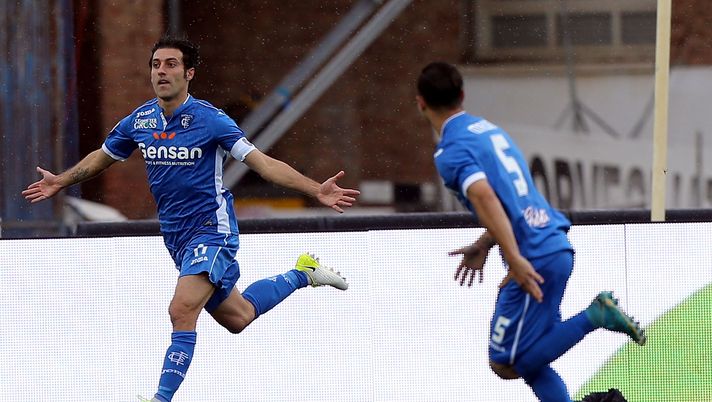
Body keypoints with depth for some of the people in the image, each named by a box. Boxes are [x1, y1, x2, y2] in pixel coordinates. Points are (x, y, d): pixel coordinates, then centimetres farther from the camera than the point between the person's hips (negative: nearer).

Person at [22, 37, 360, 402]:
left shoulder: (209, 119, -16)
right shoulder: (138, 121, 0)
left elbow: (262, 163, -18)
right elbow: (102, 157, 21)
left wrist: (317, 191, -27)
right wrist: (60, 182, 19)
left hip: (211, 229, -6)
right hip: (176, 235, 6)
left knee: (182, 310, -24)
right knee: (237, 318, 18)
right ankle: (302, 274, 42)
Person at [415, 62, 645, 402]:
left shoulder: (450, 151, -9)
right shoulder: (490, 129, 17)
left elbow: (485, 198, -25)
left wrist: (515, 259, -31)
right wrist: (483, 246, 32)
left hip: (534, 259, -9)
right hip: (556, 244, 9)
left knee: (506, 364, -1)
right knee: (528, 357, 17)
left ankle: (594, 317, -10)